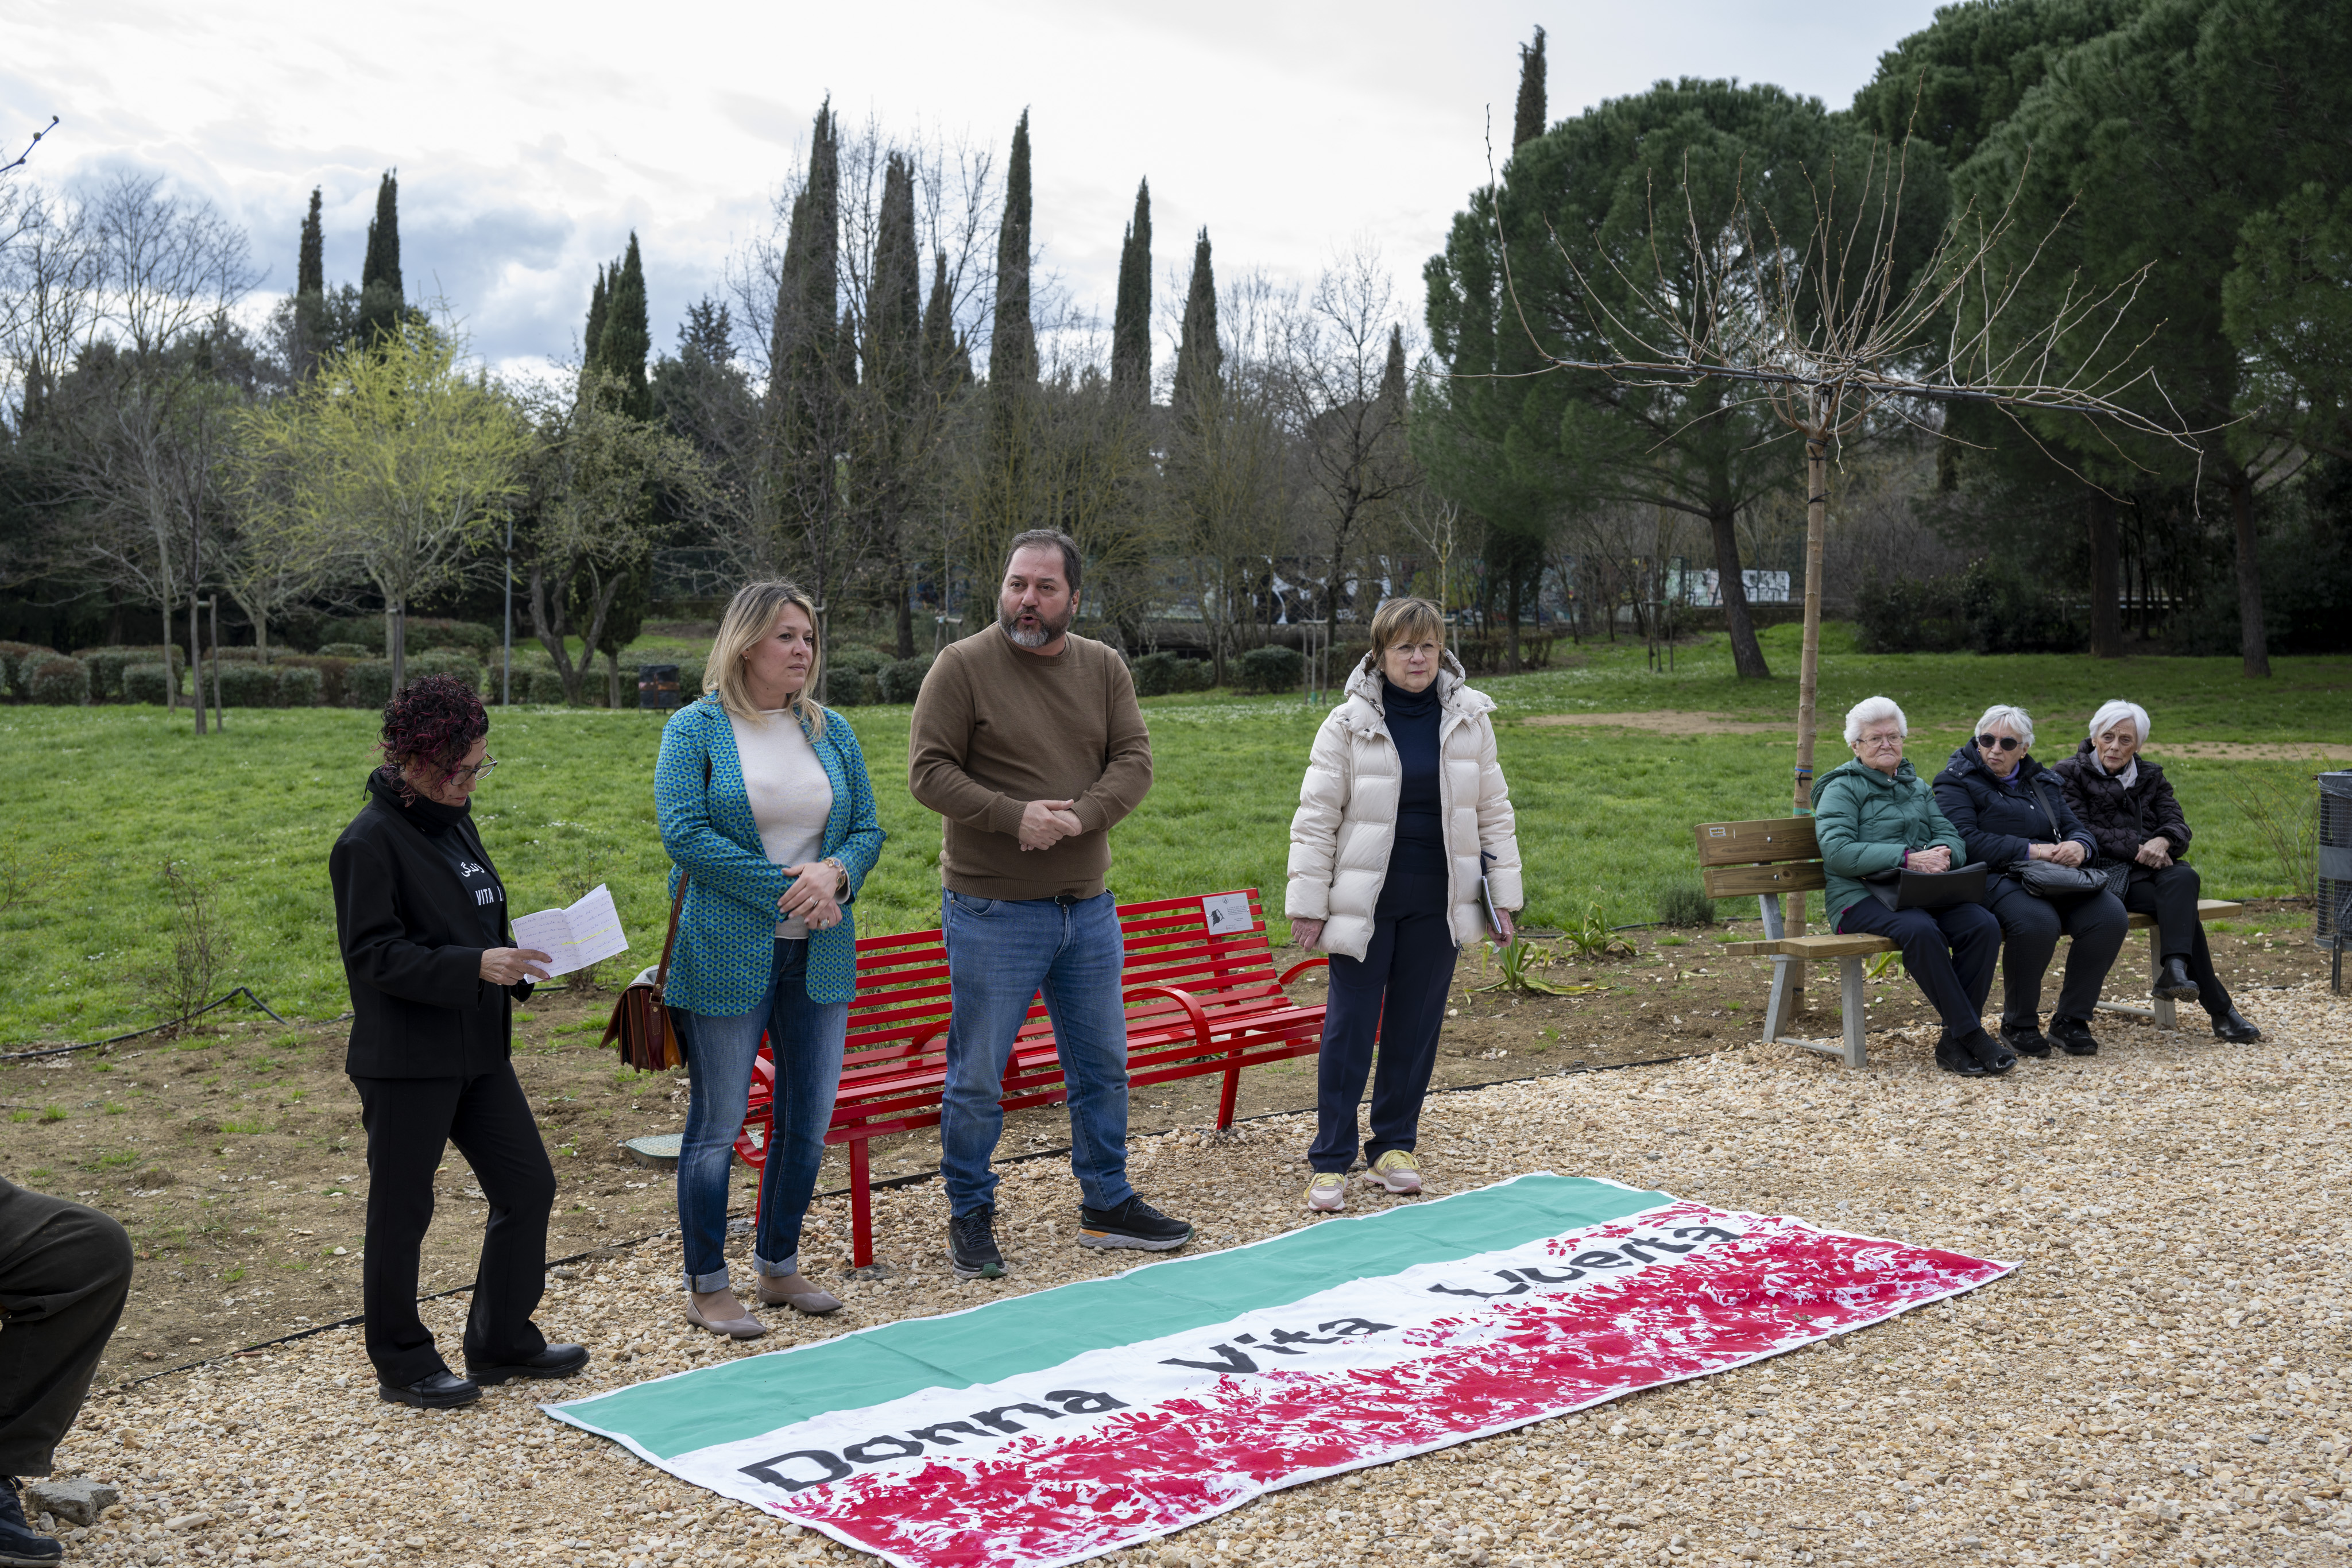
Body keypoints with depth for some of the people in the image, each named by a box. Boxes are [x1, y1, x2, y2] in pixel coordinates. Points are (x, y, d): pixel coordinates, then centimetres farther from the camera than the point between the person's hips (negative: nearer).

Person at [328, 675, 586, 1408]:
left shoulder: (454, 821, 11)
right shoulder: (370, 842, -15)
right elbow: (374, 954, -19)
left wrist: (516, 964, 3)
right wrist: (474, 965, -27)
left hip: (478, 1048, 8)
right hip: (405, 1060, -8)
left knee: (528, 1184, 10)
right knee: (402, 1211, 5)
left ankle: (502, 1341, 24)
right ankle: (402, 1365, 19)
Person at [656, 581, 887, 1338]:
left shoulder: (831, 731, 9)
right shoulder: (695, 729, -5)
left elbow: (868, 828, 9)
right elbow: (684, 834, -15)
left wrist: (835, 873, -14)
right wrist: (786, 889, -17)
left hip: (818, 955, 5)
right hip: (727, 955, -5)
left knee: (809, 1119, 12)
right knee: (718, 1124, 2)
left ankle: (778, 1266, 29)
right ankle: (706, 1287, 14)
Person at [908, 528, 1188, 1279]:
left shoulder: (1104, 668, 7)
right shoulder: (963, 666, -7)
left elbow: (1134, 762, 0)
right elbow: (929, 772, -11)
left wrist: (1079, 817, -18)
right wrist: (1014, 817, -21)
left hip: (1087, 907, 5)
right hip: (991, 910, -5)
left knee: (1102, 1063, 14)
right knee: (976, 1075, 2)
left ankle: (1106, 1203, 29)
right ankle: (970, 1215, 18)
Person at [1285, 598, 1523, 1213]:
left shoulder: (1469, 720, 4)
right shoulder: (1348, 725, -6)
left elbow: (1493, 811, 10)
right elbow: (1315, 818, -4)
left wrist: (1503, 893, 6)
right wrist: (1308, 902, -7)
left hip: (1437, 905, 3)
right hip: (1365, 903, -3)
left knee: (1417, 1025, 9)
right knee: (1349, 1026, -1)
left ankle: (1393, 1148, 23)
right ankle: (1330, 1161, 7)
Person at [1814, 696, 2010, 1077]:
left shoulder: (1917, 787, 25)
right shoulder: (1842, 788, 4)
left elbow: (1952, 837, 14)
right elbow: (1837, 852, -12)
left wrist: (1942, 853, -13)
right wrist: (1908, 858, -20)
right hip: (1863, 896, -5)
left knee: (1983, 924, -24)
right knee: (1920, 930, -37)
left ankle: (1953, 1043, -21)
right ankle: (1971, 1034, -29)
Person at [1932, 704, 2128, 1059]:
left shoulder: (2042, 781, 24)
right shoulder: (1957, 780, 4)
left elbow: (2074, 827, 18)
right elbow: (1966, 840, -12)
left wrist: (2079, 846, -9)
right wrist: (2029, 851, -17)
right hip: (1995, 879, -6)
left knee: (2111, 917, -20)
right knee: (2038, 922, -37)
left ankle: (2070, 1020, -6)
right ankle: (2018, 1025, -14)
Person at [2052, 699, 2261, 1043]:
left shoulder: (2149, 776, 21)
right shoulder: (2069, 774, 7)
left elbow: (2178, 825, 7)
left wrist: (2162, 841, -18)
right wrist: (2137, 849, -15)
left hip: (2150, 871, 4)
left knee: (2184, 878, -34)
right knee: (2182, 904, -30)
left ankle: (2174, 970, -48)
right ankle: (2220, 1011, -37)